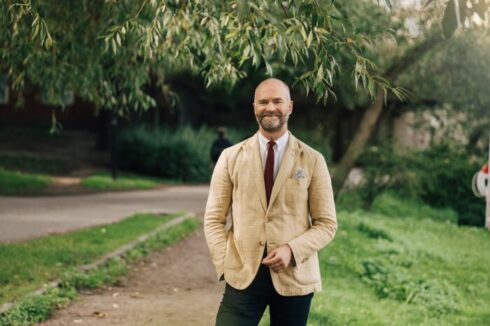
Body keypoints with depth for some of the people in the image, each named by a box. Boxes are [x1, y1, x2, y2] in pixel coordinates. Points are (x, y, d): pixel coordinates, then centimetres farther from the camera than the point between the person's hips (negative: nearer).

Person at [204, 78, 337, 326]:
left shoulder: (312, 161, 2)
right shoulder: (231, 157, 6)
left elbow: (327, 223, 2)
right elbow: (214, 219, 6)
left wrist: (292, 250, -14)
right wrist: (225, 264, -7)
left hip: (294, 277, 0)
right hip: (242, 276, 0)